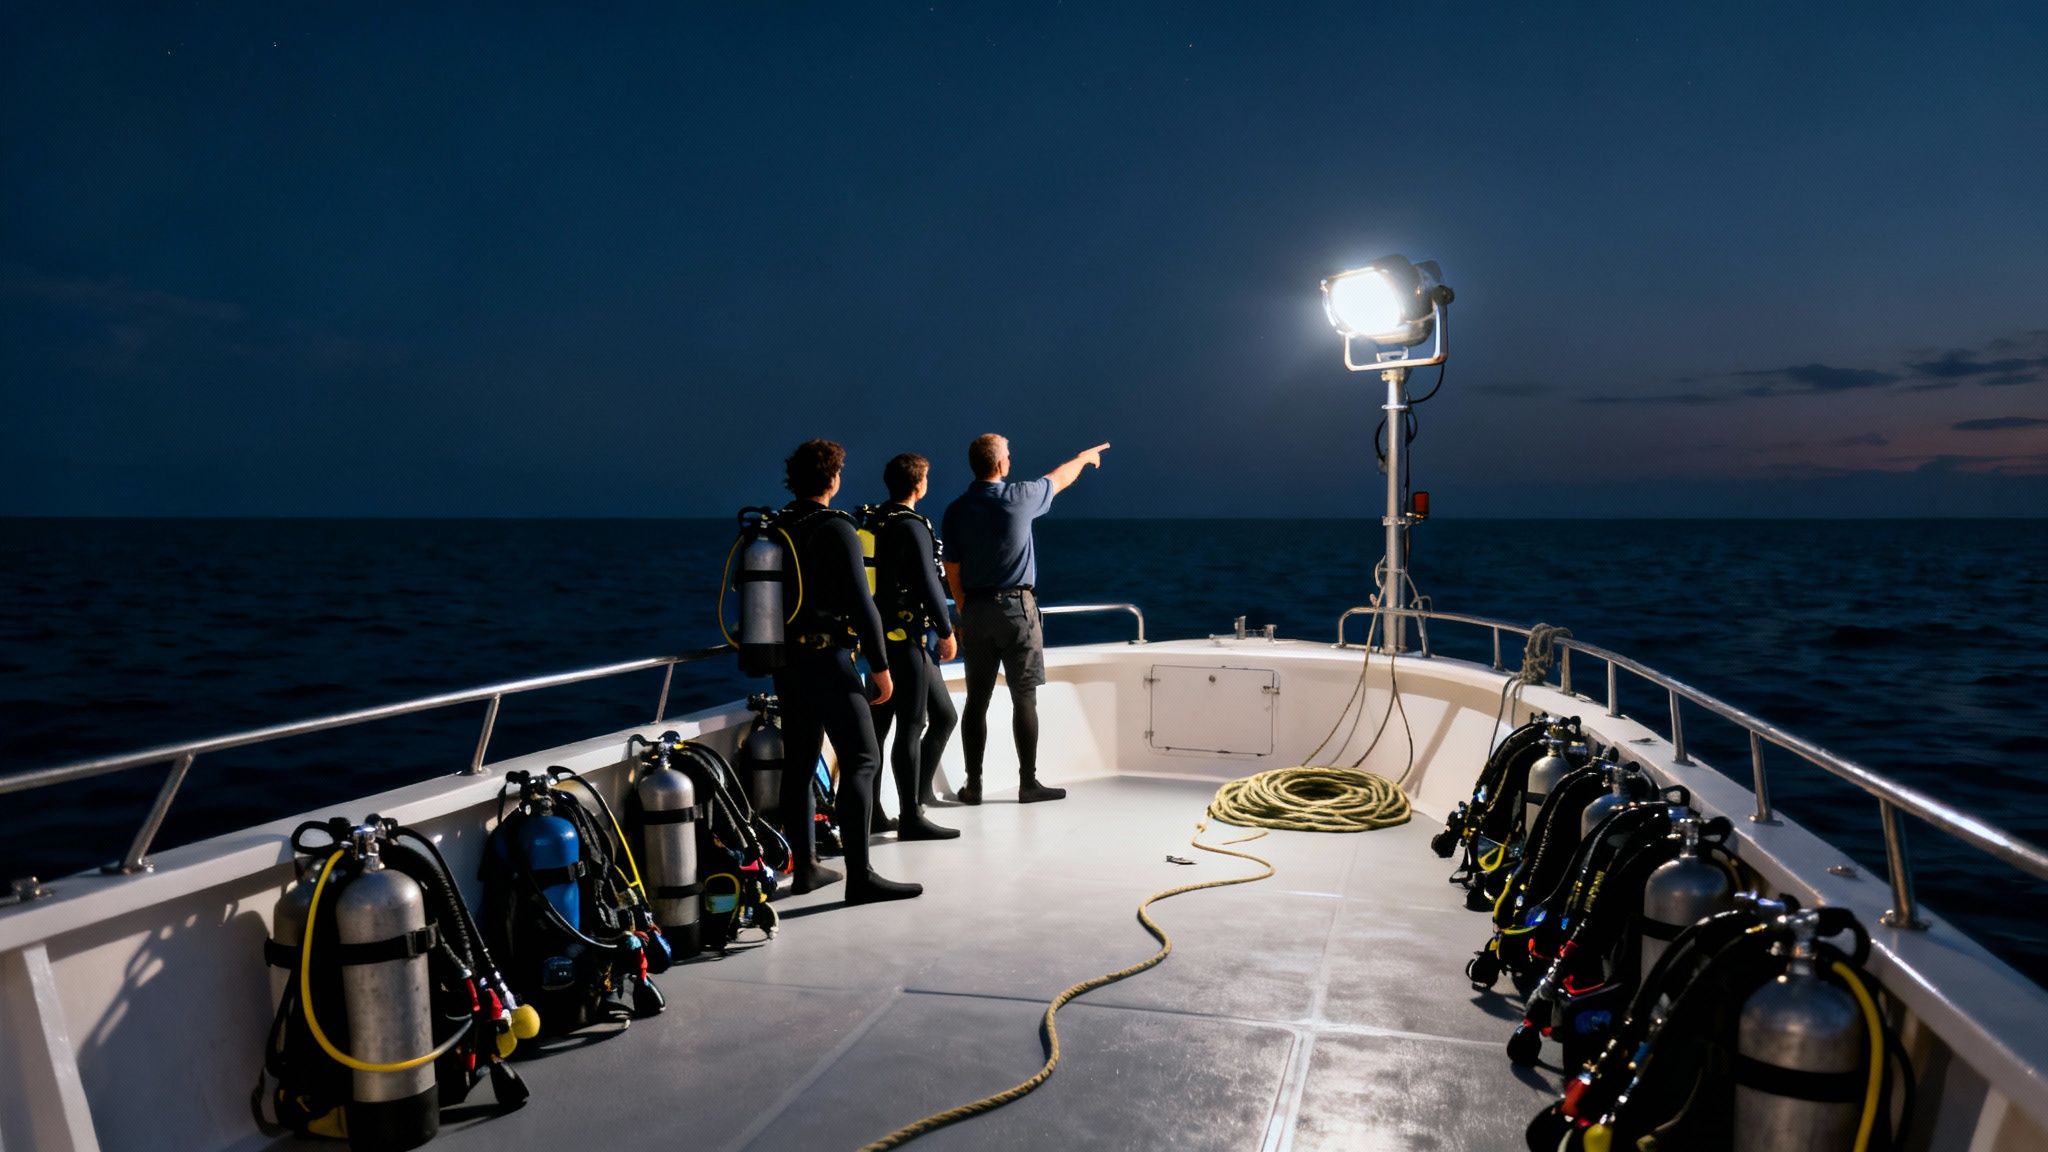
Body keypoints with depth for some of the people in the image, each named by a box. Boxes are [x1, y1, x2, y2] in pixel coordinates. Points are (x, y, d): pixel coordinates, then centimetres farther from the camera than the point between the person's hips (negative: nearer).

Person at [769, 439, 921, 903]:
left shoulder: (774, 529, 11)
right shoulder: (836, 529, -11)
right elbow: (861, 602, -16)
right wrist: (880, 665, -11)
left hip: (786, 660, 8)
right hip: (827, 658, -8)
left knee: (799, 763, 13)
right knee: (861, 760, -6)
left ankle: (804, 867, 21)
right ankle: (860, 876, -11)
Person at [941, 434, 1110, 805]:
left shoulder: (955, 511, 2)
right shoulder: (1018, 497, -8)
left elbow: (952, 572, 6)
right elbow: (1059, 478, 12)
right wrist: (1085, 457, 32)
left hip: (975, 610, 4)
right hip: (1016, 607, -4)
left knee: (977, 700, 8)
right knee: (1024, 698, 2)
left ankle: (973, 785, 11)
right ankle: (1028, 783, 7)